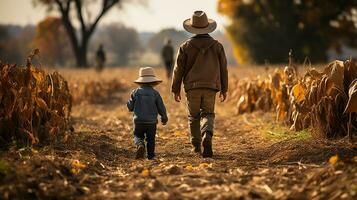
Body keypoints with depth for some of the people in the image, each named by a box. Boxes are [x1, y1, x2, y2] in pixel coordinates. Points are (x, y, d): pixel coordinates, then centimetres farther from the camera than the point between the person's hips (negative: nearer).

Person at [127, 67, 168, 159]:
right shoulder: (155, 93, -5)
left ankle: (140, 145, -17)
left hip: (138, 121, 0)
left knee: (138, 136, 12)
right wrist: (164, 117, 17)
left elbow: (130, 107, 1)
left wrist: (129, 102, 24)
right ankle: (151, 155, 13)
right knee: (150, 139, 14)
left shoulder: (135, 92, -3)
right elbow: (161, 108, 0)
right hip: (151, 121, 0)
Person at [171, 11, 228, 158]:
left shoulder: (185, 46, -2)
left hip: (192, 87, 0)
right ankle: (207, 136, -24)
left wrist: (176, 90, 8)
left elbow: (178, 69, 0)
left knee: (193, 116, 13)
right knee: (208, 114, 5)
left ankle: (196, 146, 15)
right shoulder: (217, 46, 2)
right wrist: (224, 89, 15)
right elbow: (223, 69, 6)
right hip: (211, 87, 0)